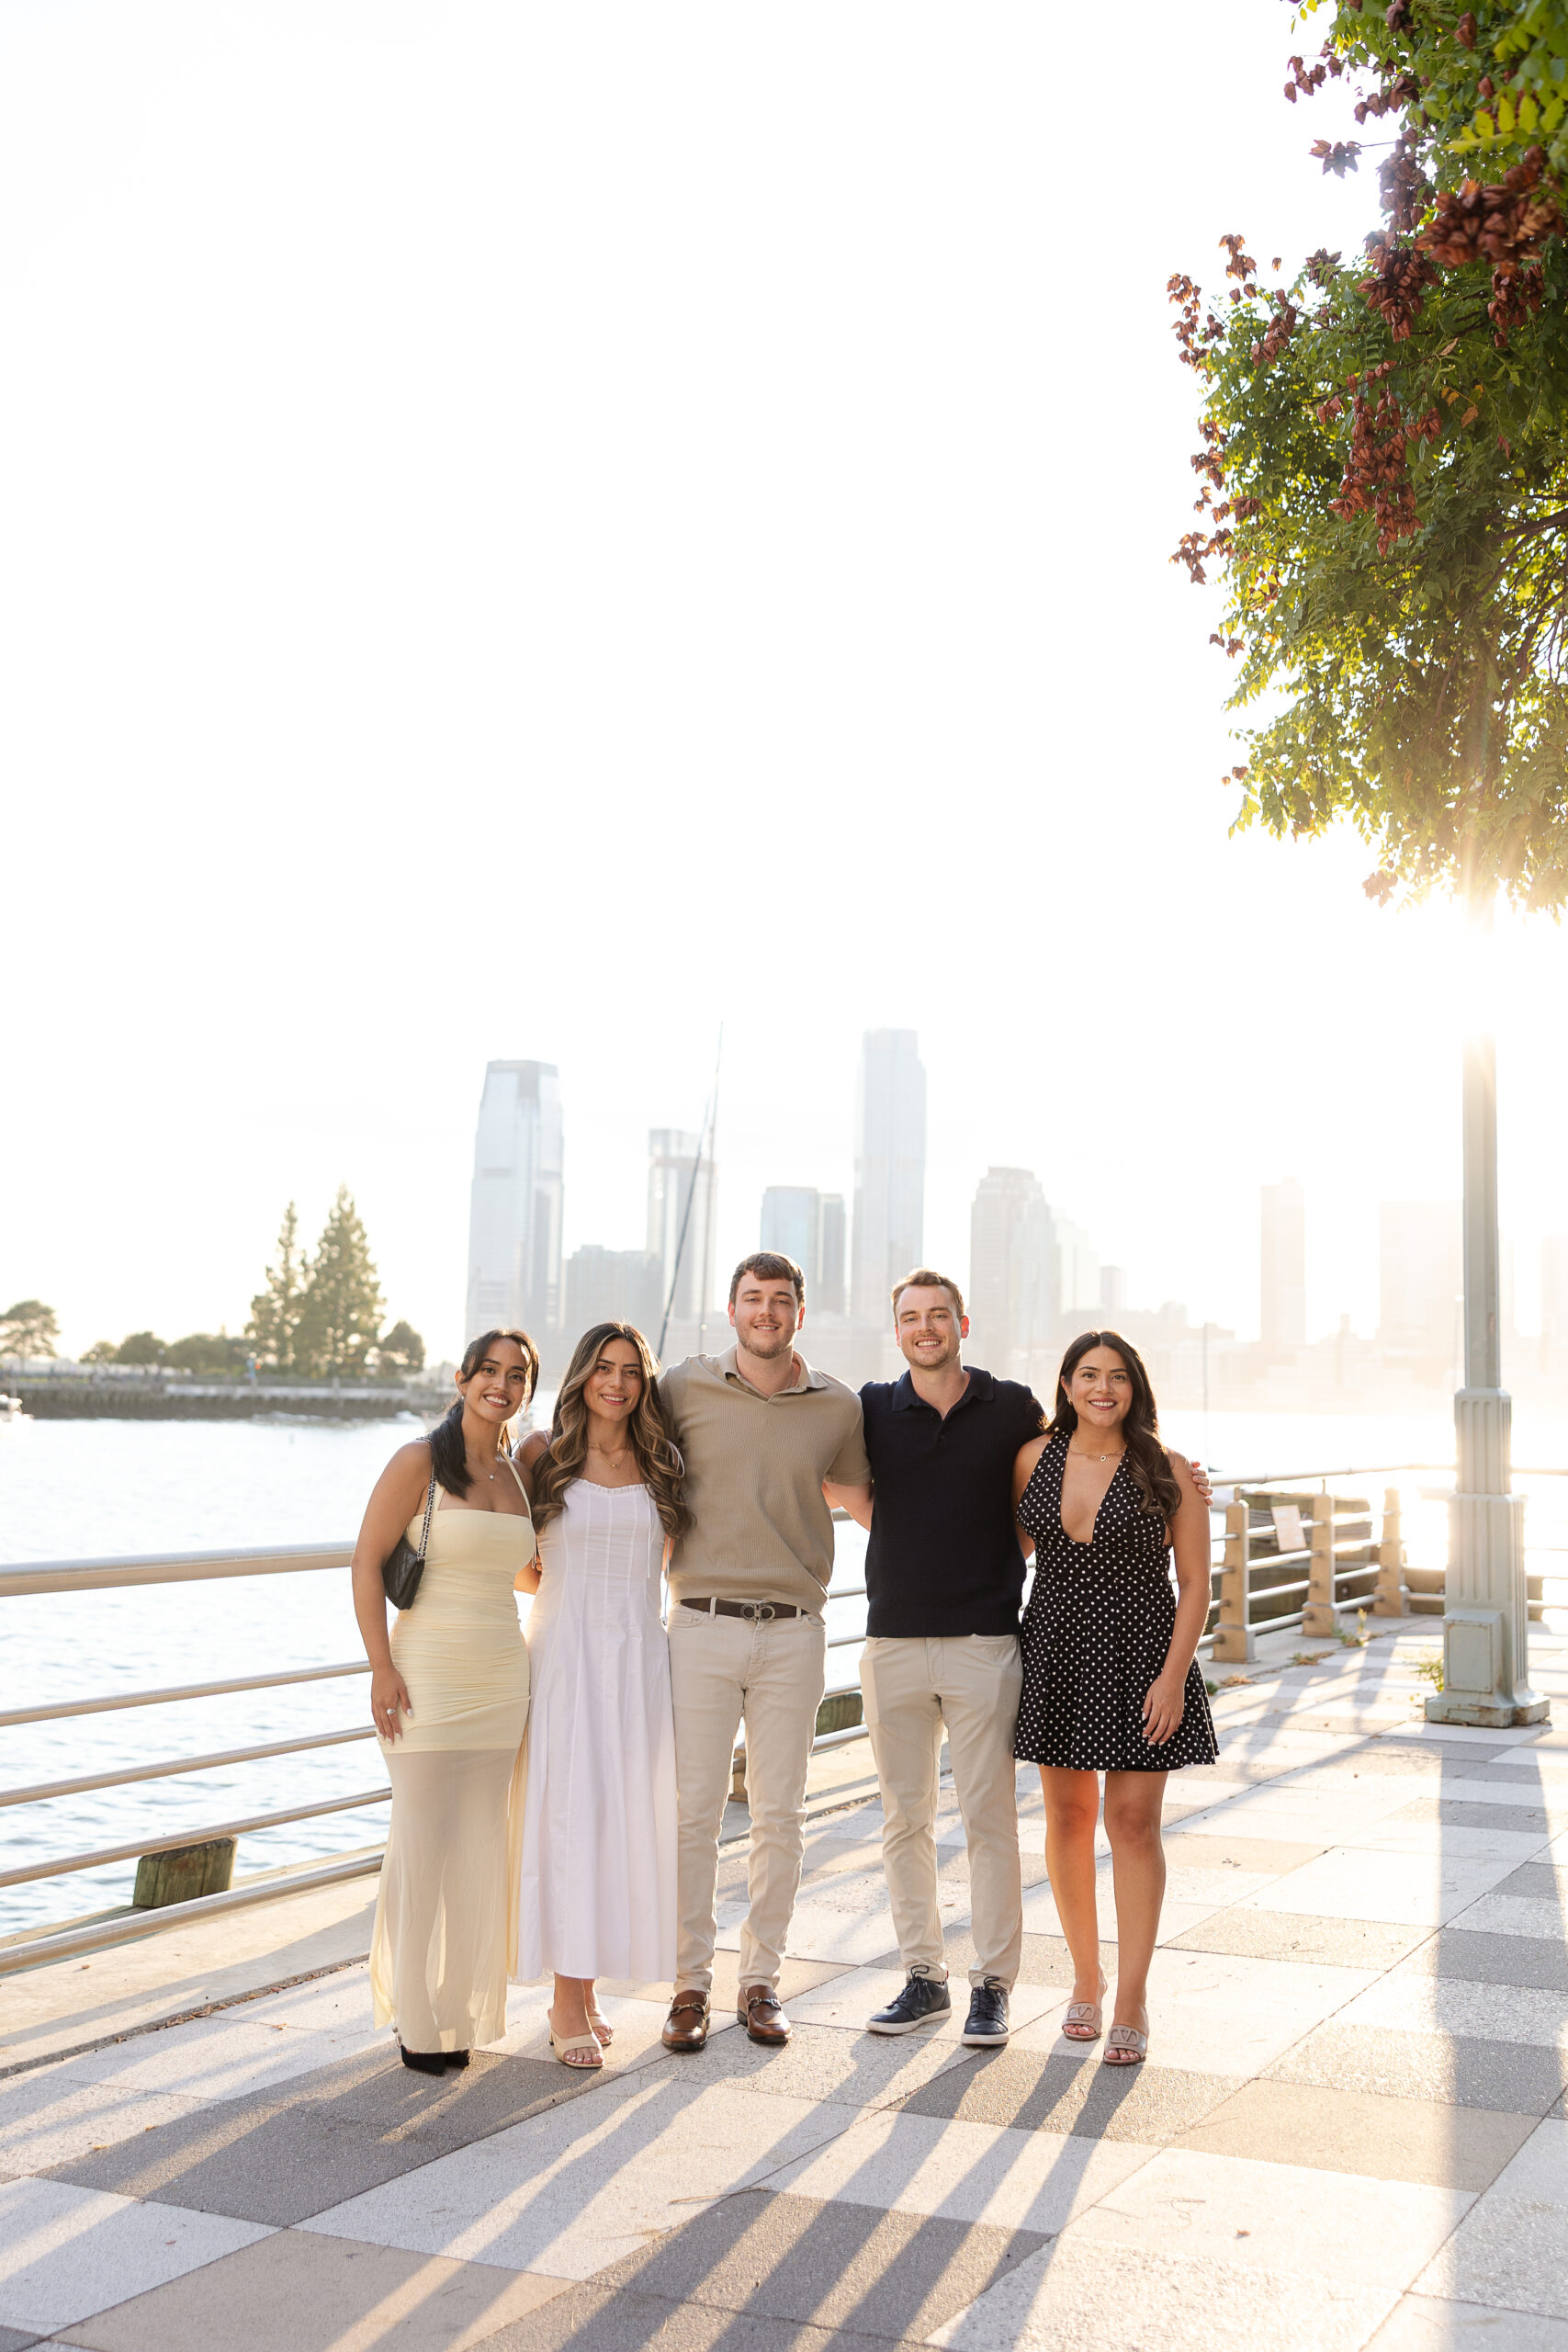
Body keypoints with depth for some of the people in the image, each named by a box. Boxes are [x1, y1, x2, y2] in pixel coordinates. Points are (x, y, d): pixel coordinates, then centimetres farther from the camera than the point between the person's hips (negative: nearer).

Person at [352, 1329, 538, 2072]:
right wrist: (381, 1667, -15)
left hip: (501, 1680, 6)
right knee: (423, 1846, -1)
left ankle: (461, 2005, 23)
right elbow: (367, 1561, -10)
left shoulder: (518, 1474, 10)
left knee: (481, 1848, 9)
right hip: (427, 1677, -5)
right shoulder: (420, 1461, -7)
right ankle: (415, 2015, 14)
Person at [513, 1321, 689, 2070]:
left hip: (639, 1657, 3)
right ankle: (566, 2002, -1)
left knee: (627, 1817, 3)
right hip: (566, 1651, -3)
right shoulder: (543, 1453, 2)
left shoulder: (659, 1465, 9)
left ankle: (586, 1988, 16)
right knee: (569, 1813, -7)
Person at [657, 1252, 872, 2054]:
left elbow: (858, 1492, 23)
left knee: (780, 1814, 7)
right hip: (701, 1623, -1)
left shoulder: (837, 1407, 4)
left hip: (793, 1631, 1)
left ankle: (762, 1980, 20)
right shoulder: (684, 1388, 0)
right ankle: (690, 1982, 13)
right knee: (693, 1809, 0)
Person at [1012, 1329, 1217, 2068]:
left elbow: (1196, 1585, -5)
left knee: (1133, 1820, -4)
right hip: (1057, 1653, 3)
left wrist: (1173, 1675, -13)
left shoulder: (1167, 1473, -6)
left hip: (1141, 1658, -3)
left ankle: (1131, 2003, 4)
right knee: (1068, 1817, 9)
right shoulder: (1033, 1459, 2)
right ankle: (1086, 1979, 26)